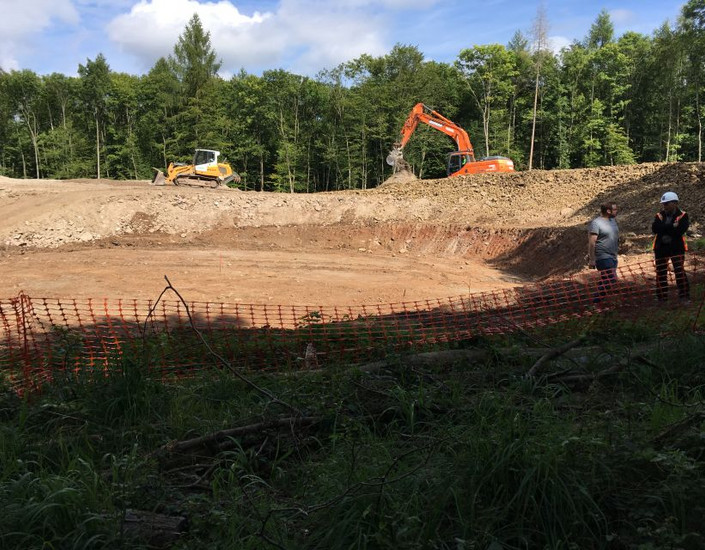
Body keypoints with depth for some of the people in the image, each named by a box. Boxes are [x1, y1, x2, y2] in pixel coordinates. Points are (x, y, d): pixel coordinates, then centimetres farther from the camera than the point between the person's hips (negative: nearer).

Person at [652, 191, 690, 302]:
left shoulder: (682, 215, -3)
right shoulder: (659, 216, 6)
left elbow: (681, 230, -19)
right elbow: (654, 229, -12)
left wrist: (664, 228, -12)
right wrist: (672, 226, -18)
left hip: (677, 248, -3)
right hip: (661, 248, 3)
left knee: (680, 272, -6)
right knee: (661, 273, 6)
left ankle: (684, 296, 2)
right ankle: (662, 297, 14)